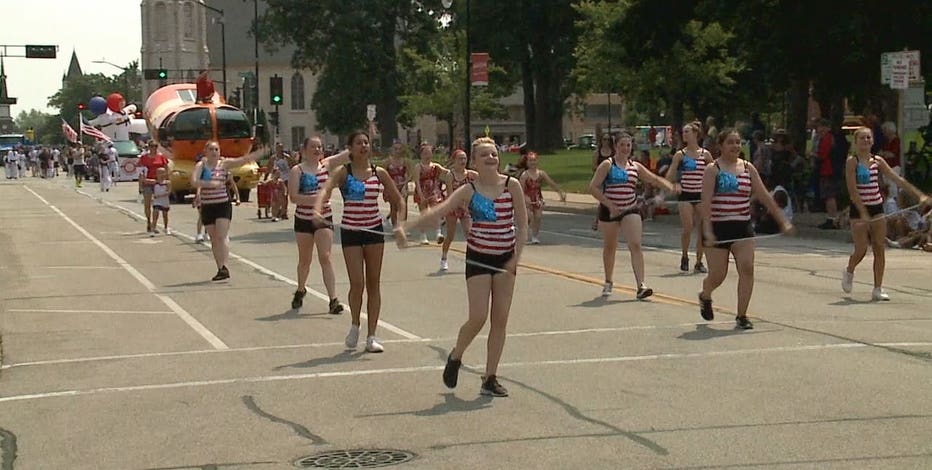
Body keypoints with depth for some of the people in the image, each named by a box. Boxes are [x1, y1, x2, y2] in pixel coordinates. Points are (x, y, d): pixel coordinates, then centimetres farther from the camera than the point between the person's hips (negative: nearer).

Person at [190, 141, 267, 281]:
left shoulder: (224, 164, 0)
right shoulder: (201, 165, 0)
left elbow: (243, 160, -7)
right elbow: (194, 182, -14)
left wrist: (260, 153, -17)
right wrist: (210, 183, -27)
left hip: (223, 205, -2)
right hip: (207, 206, 2)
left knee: (222, 236, -15)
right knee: (214, 239, 7)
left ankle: (224, 266, -20)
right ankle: (220, 269, 14)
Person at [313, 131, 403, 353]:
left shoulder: (379, 173, 3)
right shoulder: (343, 172, -5)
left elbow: (397, 199, 11)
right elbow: (326, 190, -22)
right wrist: (317, 210, -42)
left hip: (374, 230, 2)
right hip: (350, 232, -2)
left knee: (374, 283, 3)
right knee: (357, 284, -8)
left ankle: (371, 336, 9)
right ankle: (355, 325, 19)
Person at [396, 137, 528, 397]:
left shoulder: (512, 185, -5)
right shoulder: (469, 190, -7)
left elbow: (522, 224, -1)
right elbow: (437, 211, -17)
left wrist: (515, 258, -9)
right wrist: (406, 227, -30)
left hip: (505, 258, 2)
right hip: (478, 257, -2)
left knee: (500, 320, 3)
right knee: (478, 317, -10)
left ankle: (490, 378, 12)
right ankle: (455, 357, 20)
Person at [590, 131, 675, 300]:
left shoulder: (635, 166, 7)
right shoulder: (607, 165, -5)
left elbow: (654, 179, 9)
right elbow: (593, 187, -11)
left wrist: (670, 186, -9)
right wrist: (609, 204, -18)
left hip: (630, 210, 2)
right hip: (609, 210, -2)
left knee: (635, 245, -13)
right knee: (609, 247, 11)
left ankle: (641, 285, -19)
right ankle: (608, 282, 31)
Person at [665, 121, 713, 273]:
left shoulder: (705, 154, 3)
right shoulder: (680, 155, 1)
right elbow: (670, 175, 0)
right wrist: (675, 184, -18)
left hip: (701, 195, 1)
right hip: (685, 195, -1)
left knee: (701, 230, 1)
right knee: (687, 228, -12)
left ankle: (699, 262, 11)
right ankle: (684, 257, 10)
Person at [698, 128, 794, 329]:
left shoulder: (748, 168, 7)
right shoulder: (713, 169, -6)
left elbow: (764, 196, 9)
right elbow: (706, 202, -14)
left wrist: (782, 220, 5)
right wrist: (707, 230, -23)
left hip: (742, 227, 3)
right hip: (718, 228, -3)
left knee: (747, 268, -13)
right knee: (717, 275, 2)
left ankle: (741, 316, -5)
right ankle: (705, 296, 37)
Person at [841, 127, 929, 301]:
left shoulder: (878, 161, 6)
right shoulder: (852, 161, -9)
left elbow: (898, 179, 4)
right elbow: (852, 190, -17)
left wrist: (919, 195, -3)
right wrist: (863, 213, -24)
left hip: (877, 209, 5)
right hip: (859, 210, -5)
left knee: (879, 250, 1)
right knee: (861, 250, -4)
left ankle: (878, 289, 7)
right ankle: (849, 272, 28)